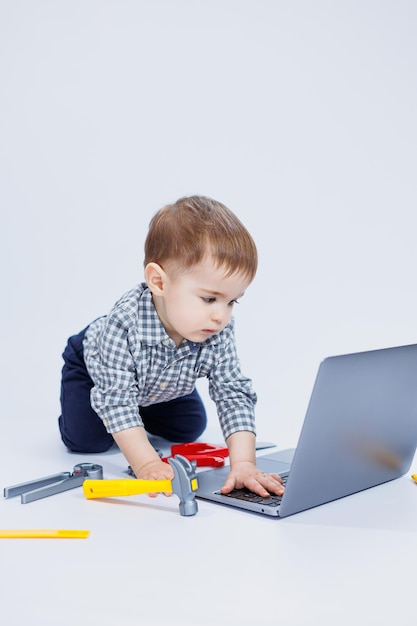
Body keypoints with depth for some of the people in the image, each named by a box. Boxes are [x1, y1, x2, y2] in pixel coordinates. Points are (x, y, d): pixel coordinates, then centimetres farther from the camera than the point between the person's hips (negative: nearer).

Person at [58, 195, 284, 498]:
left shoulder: (219, 334, -35)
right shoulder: (123, 324, -48)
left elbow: (235, 394, -34)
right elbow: (116, 398, -44)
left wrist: (243, 462, -47)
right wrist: (146, 463, -51)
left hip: (163, 384, 4)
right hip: (96, 365, -4)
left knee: (190, 430, 11)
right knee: (86, 440, -14)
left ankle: (142, 412, 37)